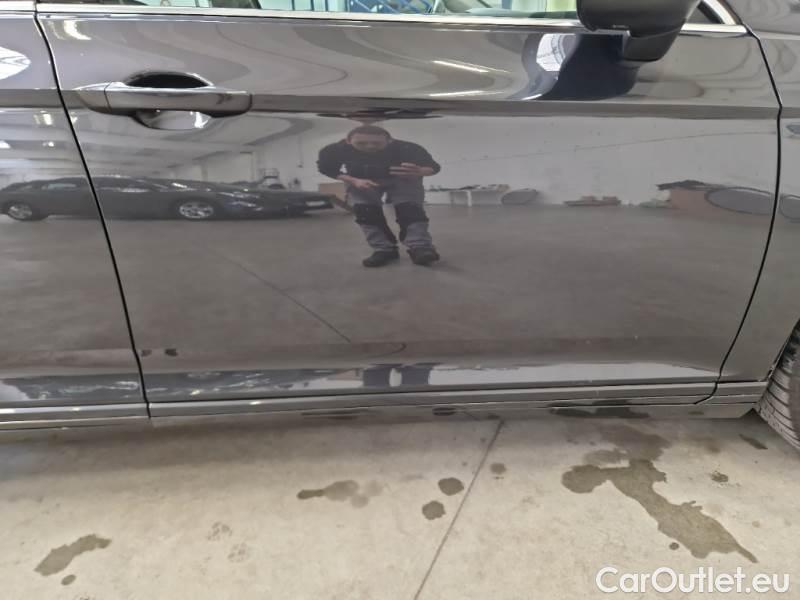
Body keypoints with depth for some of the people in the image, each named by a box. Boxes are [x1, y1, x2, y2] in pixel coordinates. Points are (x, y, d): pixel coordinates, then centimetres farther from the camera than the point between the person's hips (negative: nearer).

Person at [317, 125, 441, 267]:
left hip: (402, 180, -1)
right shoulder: (335, 150, -28)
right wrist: (354, 181, -29)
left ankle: (420, 247, -22)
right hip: (360, 181, 2)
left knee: (409, 208, -20)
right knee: (364, 211, -13)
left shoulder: (407, 148, -32)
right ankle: (383, 250, -6)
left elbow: (433, 167, -27)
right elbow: (327, 169, -12)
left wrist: (417, 172, -52)